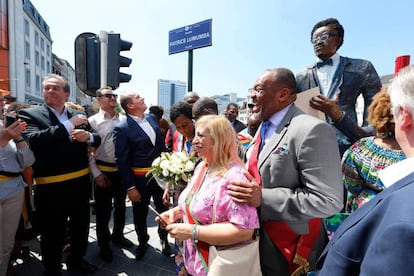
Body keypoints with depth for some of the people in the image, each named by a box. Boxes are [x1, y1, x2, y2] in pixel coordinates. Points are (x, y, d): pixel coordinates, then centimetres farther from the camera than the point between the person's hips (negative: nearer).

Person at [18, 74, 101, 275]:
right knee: (53, 233, 14)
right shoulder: (30, 114, -6)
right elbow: (33, 140, -24)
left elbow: (97, 140, 8)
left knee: (81, 225, 22)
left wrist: (88, 136, -14)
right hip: (51, 186, -4)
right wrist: (69, 124, -24)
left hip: (80, 182, 5)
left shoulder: (78, 115, 6)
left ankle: (76, 260, 46)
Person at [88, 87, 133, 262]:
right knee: (103, 209, 11)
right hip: (104, 171, -3)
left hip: (122, 170, 3)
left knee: (120, 205, 18)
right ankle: (103, 243, 32)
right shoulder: (93, 121, -5)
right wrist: (96, 173, -9)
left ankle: (118, 235, 41)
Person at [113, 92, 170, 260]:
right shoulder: (122, 128, -14)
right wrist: (130, 187, -12)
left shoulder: (152, 118, 3)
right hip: (140, 178, -4)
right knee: (140, 213, 17)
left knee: (164, 209, 14)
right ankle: (142, 242, 45)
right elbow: (121, 160, -12)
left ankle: (164, 239, 41)